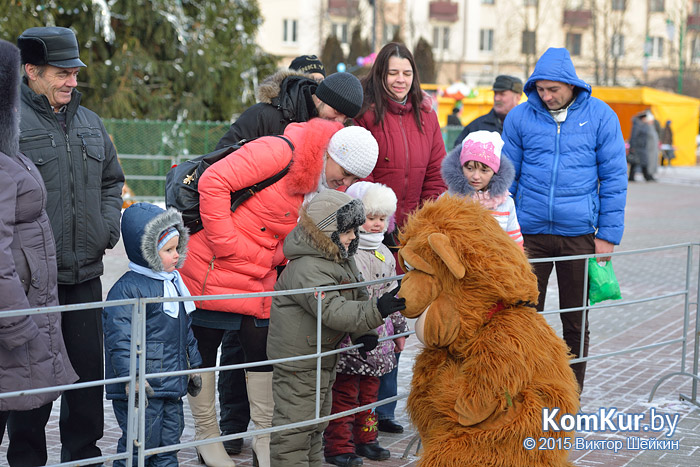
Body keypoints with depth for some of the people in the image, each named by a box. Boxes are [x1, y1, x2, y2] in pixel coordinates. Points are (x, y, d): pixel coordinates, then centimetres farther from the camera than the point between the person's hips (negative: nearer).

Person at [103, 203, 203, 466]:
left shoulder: (173, 284, 15)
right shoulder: (127, 289, -14)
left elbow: (186, 330, 26)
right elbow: (119, 337, -20)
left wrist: (193, 366, 27)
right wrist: (131, 376, -27)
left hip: (172, 384, 9)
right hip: (142, 385, -9)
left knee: (168, 444, 13)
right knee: (140, 444, -7)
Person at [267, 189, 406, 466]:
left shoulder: (344, 261, 7)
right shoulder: (307, 269, -27)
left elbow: (358, 296, 15)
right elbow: (333, 311, -36)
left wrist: (365, 333, -2)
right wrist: (377, 311, -43)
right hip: (297, 358, -10)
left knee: (316, 420, 22)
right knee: (295, 424, -5)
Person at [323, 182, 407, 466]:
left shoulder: (385, 255, 12)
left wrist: (398, 329, 23)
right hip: (349, 341, -7)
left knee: (369, 391, 16)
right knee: (344, 392, -2)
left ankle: (364, 439, 28)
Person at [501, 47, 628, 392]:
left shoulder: (600, 116, -1)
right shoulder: (520, 117, 1)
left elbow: (614, 178, 1)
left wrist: (608, 234, -4)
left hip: (579, 234, 0)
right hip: (530, 233, 1)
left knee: (576, 321, 9)